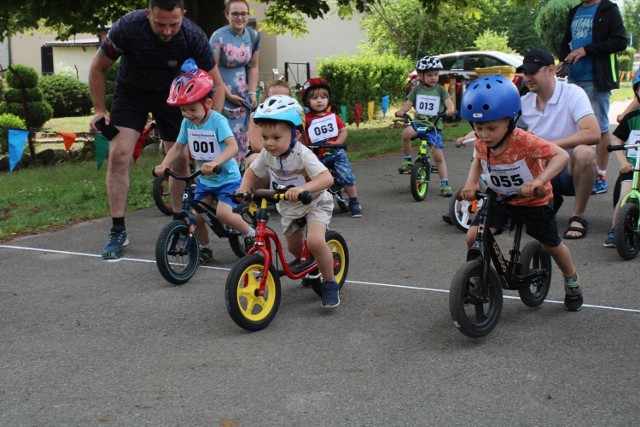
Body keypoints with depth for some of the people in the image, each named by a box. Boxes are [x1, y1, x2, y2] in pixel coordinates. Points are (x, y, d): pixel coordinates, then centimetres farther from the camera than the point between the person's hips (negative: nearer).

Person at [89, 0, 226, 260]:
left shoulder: (193, 37, -28)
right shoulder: (127, 27, -30)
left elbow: (217, 84, -16)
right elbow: (98, 68, -12)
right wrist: (99, 110, -11)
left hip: (171, 94, 1)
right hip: (131, 91, -1)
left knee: (180, 160, -1)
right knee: (118, 154, -16)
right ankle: (118, 231, -7)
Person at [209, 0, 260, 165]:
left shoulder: (254, 36, 2)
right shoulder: (219, 37, -14)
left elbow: (253, 67, 8)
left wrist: (252, 93, -2)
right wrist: (229, 95, -12)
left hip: (242, 97, 5)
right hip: (222, 96, -5)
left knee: (242, 139, 5)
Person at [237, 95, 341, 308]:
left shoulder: (302, 154, -32)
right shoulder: (266, 155, -15)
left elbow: (327, 178, -45)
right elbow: (252, 171, 5)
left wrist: (302, 188, -61)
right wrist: (244, 189, -15)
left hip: (314, 204, -6)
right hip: (289, 208, 6)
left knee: (315, 241, -28)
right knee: (294, 247, 16)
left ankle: (330, 284, -6)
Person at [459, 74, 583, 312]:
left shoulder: (524, 141, -34)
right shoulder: (481, 143, -16)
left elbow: (561, 155, -38)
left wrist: (538, 181, -52)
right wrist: (470, 183, -11)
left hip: (533, 201, -4)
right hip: (499, 199, 4)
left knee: (552, 246, 14)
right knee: (473, 237, -16)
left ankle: (572, 283, 43)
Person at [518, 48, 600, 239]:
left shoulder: (572, 93, -14)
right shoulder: (524, 103, 1)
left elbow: (593, 134, -28)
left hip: (569, 172, -5)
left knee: (584, 153, -37)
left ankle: (578, 216, -17)